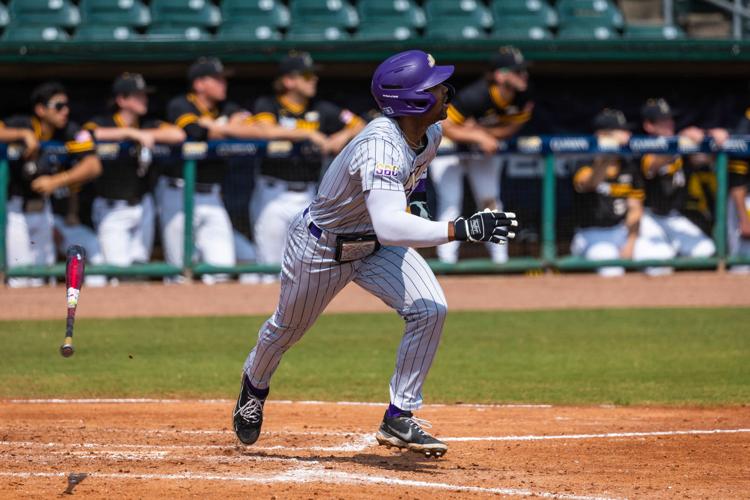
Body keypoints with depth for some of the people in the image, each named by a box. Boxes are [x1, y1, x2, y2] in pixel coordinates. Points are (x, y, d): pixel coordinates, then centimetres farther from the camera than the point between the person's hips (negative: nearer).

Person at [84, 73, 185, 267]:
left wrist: (143, 134, -11)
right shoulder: (103, 123, -2)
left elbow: (178, 135, -8)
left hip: (141, 206, 5)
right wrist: (132, 133, -25)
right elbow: (90, 134, -27)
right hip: (112, 208, -5)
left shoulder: (149, 126, 8)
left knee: (140, 263, 9)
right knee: (117, 266, -13)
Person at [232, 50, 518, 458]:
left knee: (429, 309, -16)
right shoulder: (381, 146, -41)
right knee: (288, 328, 18)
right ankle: (255, 383, 52)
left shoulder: (431, 134, -14)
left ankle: (399, 419, -8)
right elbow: (389, 226, -54)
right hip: (321, 248, -6)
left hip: (375, 246, 6)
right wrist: (461, 230, -59)